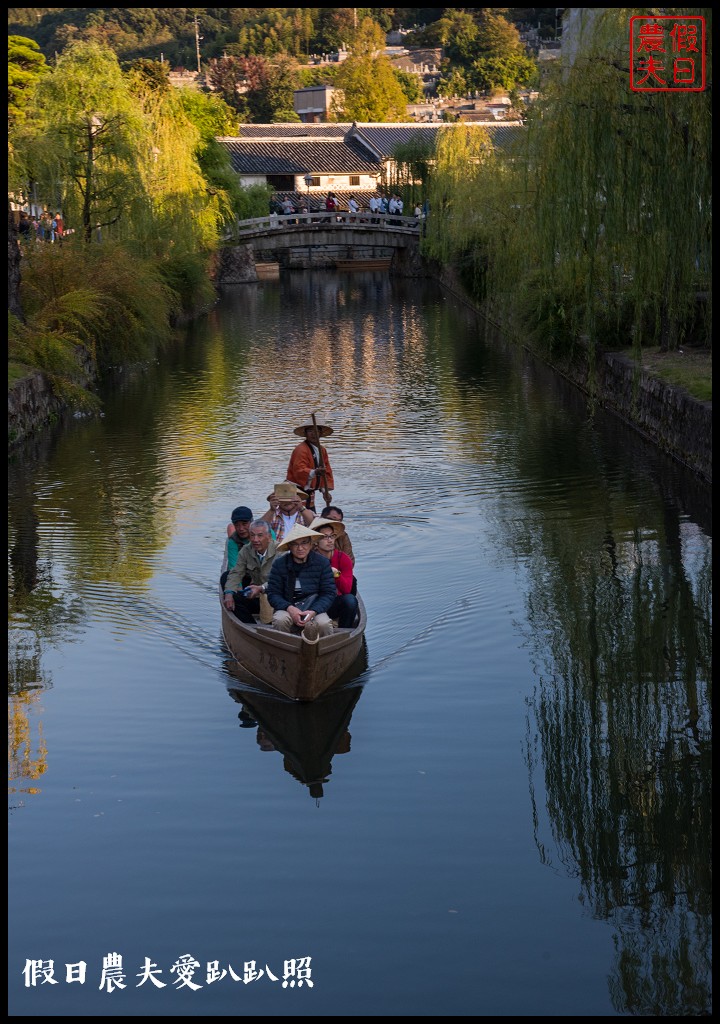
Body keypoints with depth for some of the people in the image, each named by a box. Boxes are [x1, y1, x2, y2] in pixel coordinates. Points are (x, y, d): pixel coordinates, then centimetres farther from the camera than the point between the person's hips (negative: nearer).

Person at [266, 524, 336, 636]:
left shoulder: (322, 563, 0)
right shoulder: (279, 564, 0)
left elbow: (330, 593, -2)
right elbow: (272, 593, -1)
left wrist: (313, 611, -19)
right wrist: (289, 608, -20)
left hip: (315, 608, 0)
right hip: (288, 609, 0)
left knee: (324, 624, -31)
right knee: (280, 620, -33)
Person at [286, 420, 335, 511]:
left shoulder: (322, 450, 13)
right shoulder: (301, 450, -16)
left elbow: (327, 472, 14)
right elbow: (299, 470, -29)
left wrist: (325, 491, 3)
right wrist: (314, 472, -46)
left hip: (309, 493, 9)